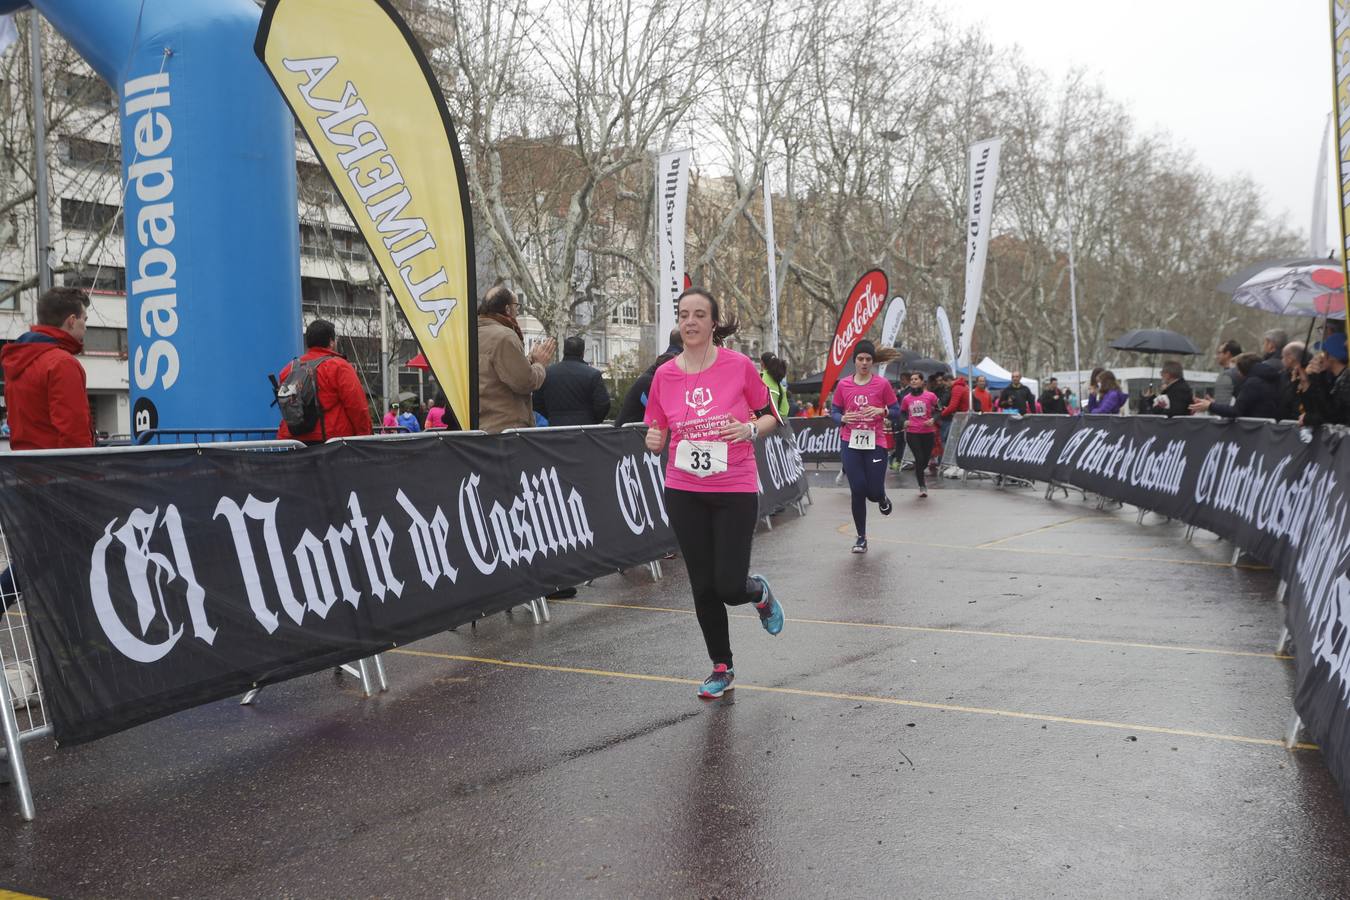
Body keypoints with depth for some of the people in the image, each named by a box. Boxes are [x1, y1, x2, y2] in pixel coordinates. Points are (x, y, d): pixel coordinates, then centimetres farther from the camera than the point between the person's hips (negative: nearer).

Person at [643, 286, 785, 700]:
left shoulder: (739, 366, -8)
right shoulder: (664, 375, -1)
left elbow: (771, 415, 2)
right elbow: (657, 434, 8)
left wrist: (750, 429, -18)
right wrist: (653, 441, -15)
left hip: (736, 490, -3)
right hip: (685, 492, 3)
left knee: (729, 587, -6)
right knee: (703, 587, 8)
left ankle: (761, 592, 31)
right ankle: (722, 668, 27)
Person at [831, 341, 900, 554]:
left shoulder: (882, 384, -2)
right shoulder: (843, 385, 3)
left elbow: (897, 411, 3)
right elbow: (834, 411, 10)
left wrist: (882, 411, -17)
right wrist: (843, 418, -11)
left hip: (876, 443, -1)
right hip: (851, 443, 1)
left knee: (874, 492, -3)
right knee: (857, 491, -3)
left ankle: (882, 499, 38)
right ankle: (861, 538, 11)